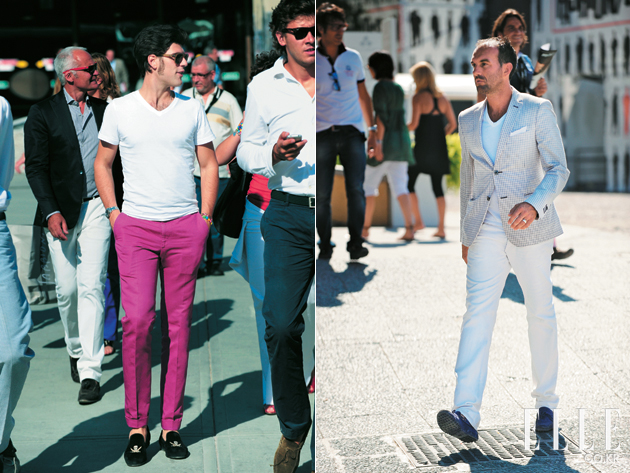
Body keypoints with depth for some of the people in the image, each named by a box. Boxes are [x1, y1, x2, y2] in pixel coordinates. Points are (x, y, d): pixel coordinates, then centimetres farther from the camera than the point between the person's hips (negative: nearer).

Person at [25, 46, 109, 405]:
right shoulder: (43, 113, 0)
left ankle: (90, 371, -8)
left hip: (97, 208, 1)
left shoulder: (104, 110, 10)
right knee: (67, 290, 6)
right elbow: (35, 168, -3)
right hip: (60, 211, -1)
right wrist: (51, 212, -12)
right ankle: (76, 350, 31)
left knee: (92, 286, -9)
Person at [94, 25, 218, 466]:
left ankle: (171, 425, 10)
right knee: (137, 320, -11)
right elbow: (103, 163, 12)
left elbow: (209, 163, 14)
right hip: (136, 227, -2)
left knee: (178, 324, 2)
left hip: (186, 228, 2)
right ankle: (137, 425, 0)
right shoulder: (120, 109, 4)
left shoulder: (192, 108, 8)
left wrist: (206, 217, 6)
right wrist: (113, 213, 3)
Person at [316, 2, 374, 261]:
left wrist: (372, 127, 16)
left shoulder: (353, 58, 10)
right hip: (322, 133, -2)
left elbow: (363, 94, 19)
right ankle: (325, 246, 12)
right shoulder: (311, 60, 2)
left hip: (352, 132, 2)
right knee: (322, 195, -1)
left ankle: (356, 243, 4)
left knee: (356, 190, -7)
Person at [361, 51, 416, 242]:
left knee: (369, 184, 7)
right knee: (400, 186, 1)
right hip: (401, 140, 7)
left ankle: (365, 228, 12)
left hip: (385, 140, -7)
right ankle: (409, 228, -12)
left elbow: (381, 117, -18)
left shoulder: (380, 87, -10)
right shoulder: (398, 88, 15)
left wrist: (378, 143, -21)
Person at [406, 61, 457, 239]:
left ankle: (418, 221, 2)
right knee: (437, 186, 8)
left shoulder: (419, 98, -9)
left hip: (422, 148, -5)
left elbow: (414, 124, -15)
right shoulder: (442, 97, 8)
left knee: (409, 183, 8)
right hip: (439, 149, 5)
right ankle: (441, 228, 5)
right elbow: (453, 124, 8)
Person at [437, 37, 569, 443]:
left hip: (530, 227, -2)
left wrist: (535, 204, -26)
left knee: (541, 313, 8)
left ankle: (547, 402, 26)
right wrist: (465, 235, 21)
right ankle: (466, 415, -22)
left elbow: (558, 169, -7)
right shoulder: (468, 120, 10)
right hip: (486, 228, 2)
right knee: (478, 310, -12)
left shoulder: (538, 110, -3)